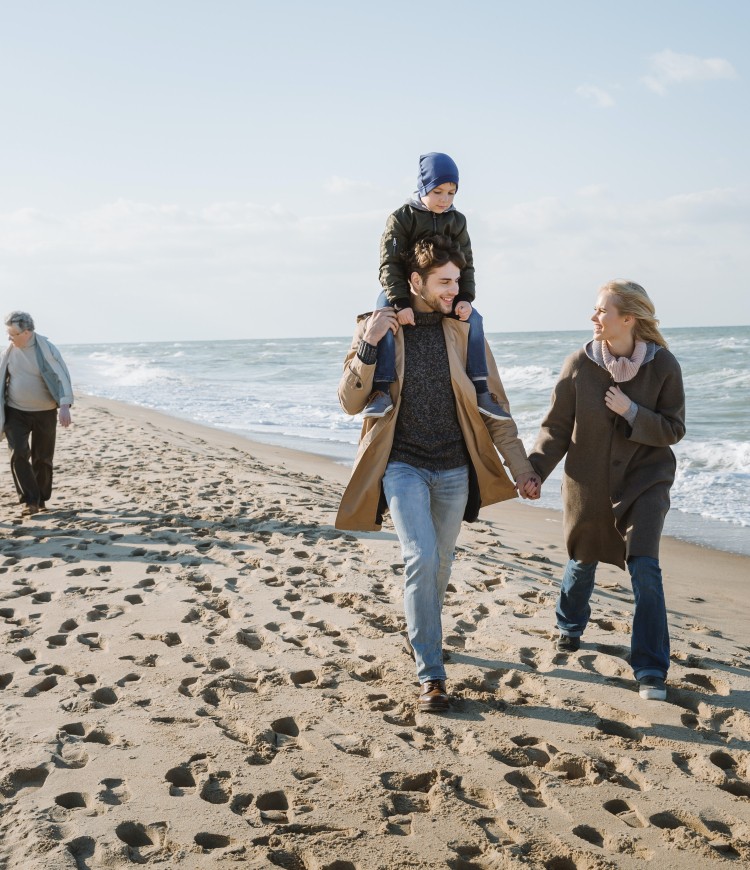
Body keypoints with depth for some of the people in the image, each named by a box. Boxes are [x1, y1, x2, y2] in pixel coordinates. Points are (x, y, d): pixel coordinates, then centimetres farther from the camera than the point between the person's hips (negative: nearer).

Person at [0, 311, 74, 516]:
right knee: (18, 454, -13)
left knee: (42, 458, 6)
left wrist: (64, 405, -29)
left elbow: (62, 376, -15)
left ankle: (41, 499, 24)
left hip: (45, 413, -2)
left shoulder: (46, 348, -11)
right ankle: (29, 500, -5)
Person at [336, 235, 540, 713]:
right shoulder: (377, 327, -4)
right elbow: (351, 403, -7)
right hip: (403, 465, -3)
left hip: (454, 469, 3)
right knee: (421, 558, -16)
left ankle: (423, 632, 42)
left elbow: (494, 404, 4)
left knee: (440, 564, 14)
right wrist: (368, 345, -21)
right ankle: (431, 673, -5)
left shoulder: (464, 331, 1)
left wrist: (522, 468, 3)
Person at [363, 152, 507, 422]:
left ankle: (480, 390, -15)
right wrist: (401, 302, -30)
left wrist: (465, 298, -17)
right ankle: (382, 390, -36)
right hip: (403, 288, -3)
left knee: (473, 318, -17)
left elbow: (466, 264, 1)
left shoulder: (456, 221, 1)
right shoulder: (401, 218, -11)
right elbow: (389, 264, -18)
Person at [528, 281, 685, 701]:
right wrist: (535, 470, -17)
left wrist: (631, 412, -22)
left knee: (644, 568, -11)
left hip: (644, 480, -1)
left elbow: (673, 430, -7)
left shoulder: (663, 365, -12)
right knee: (583, 560, 17)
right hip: (589, 481, 2)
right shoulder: (579, 365, -11)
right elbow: (557, 427, -5)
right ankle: (570, 627, 48)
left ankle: (651, 670, -1)